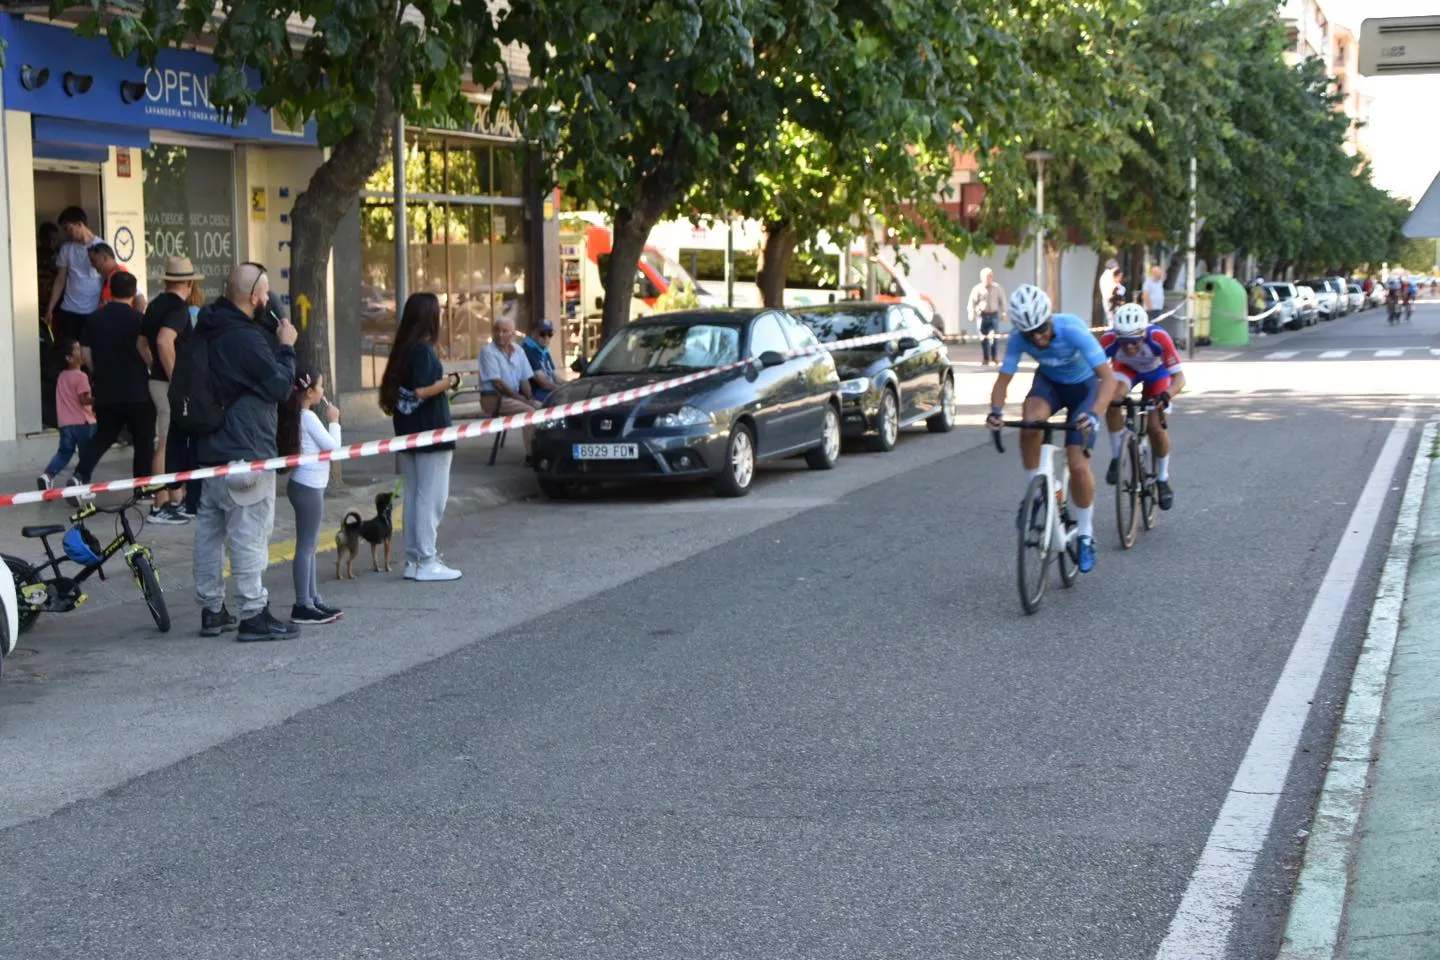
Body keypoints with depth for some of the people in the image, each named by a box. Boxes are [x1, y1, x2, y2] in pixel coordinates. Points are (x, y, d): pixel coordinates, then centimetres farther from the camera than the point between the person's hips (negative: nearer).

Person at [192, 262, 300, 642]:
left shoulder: (206, 332, 10)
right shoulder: (246, 339, -19)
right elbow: (280, 387, -13)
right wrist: (286, 347, 0)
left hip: (209, 450, 10)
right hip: (245, 452, -9)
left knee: (209, 531, 12)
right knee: (249, 535, -5)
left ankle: (211, 610, 19)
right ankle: (254, 615, -2)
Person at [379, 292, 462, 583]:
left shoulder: (403, 349, 10)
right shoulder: (423, 350, -15)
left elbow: (394, 389, 13)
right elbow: (419, 392, -23)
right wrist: (445, 384, -8)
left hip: (410, 435, 9)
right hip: (431, 434, -9)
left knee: (414, 496, 12)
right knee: (431, 498, -4)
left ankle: (413, 560, 16)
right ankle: (427, 562, -2)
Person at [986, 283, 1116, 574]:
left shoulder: (1073, 330, -36)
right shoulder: (1018, 338, -25)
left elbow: (1108, 377, -39)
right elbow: (1003, 379, -18)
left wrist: (1094, 414, -55)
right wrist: (995, 411, -40)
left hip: (1082, 386, -2)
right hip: (1049, 382, 2)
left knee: (1078, 465, -13)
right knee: (1030, 422, -34)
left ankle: (1085, 534, 8)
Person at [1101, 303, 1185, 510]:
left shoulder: (1158, 337, -40)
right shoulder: (1109, 339, -37)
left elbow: (1179, 376, -38)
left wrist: (1167, 394, -57)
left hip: (1156, 371, -1)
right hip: (1126, 368, 1)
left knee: (1157, 427, -11)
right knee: (1112, 401, -30)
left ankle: (1163, 480, 13)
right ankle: (1117, 457, -11)